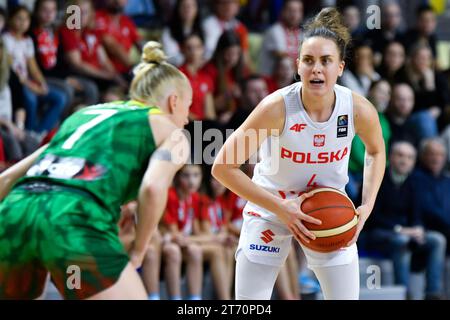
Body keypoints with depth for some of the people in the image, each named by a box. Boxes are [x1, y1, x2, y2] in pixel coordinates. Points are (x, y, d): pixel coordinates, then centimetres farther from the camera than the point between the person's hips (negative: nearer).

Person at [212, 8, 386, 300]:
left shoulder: (360, 111, -18)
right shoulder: (276, 108, -27)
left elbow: (376, 151, 7)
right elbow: (223, 167, -23)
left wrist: (367, 206, -6)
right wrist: (280, 208, -26)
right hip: (270, 210, -2)